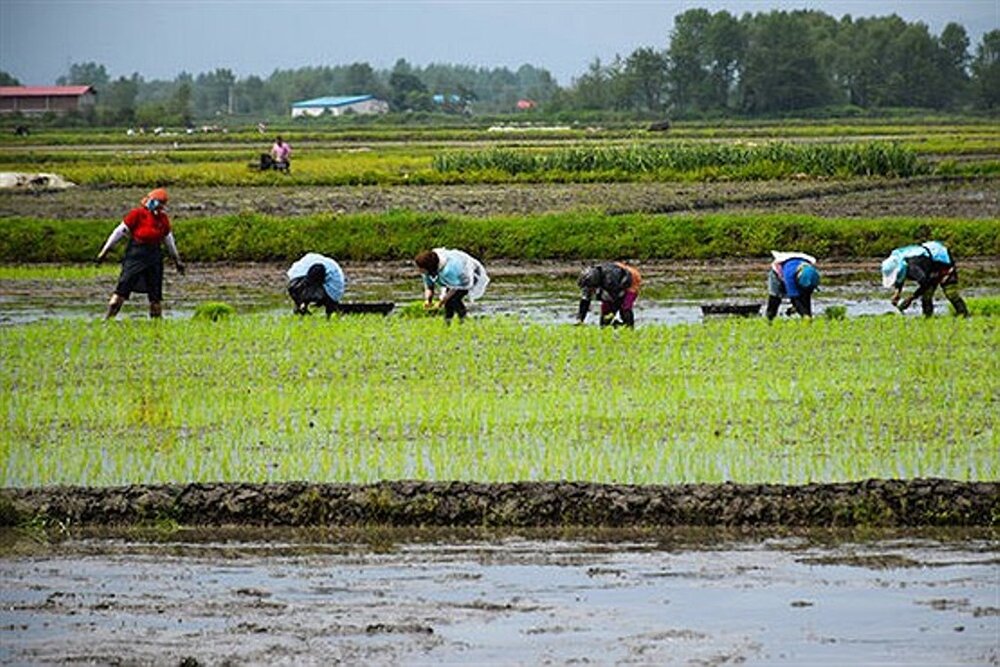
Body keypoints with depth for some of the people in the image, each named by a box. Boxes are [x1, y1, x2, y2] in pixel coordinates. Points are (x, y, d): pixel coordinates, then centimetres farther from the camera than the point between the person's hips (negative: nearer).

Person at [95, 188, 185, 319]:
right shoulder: (137, 214, -3)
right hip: (136, 254, -5)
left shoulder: (163, 218, 13)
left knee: (155, 292, 6)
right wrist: (105, 251, -3)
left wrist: (177, 260, 30)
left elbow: (168, 239, 25)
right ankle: (109, 317, -11)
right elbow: (120, 231, -2)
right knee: (124, 286, -12)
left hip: (154, 256, 5)